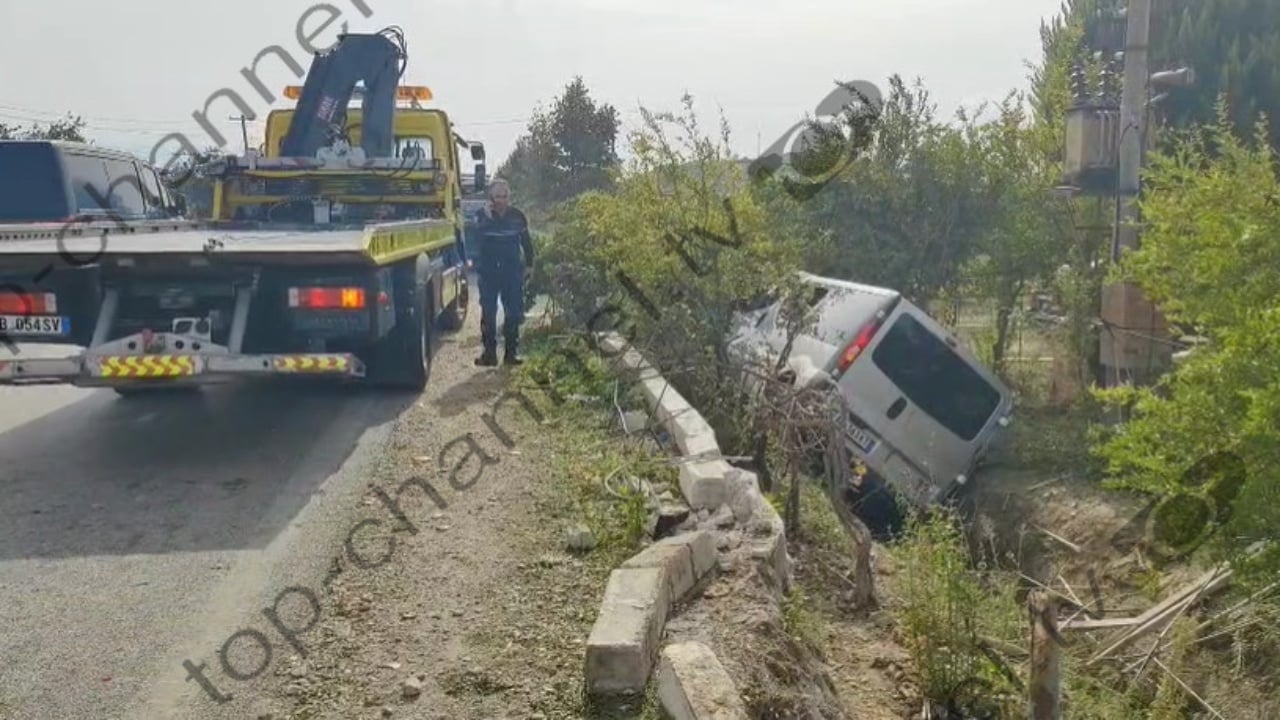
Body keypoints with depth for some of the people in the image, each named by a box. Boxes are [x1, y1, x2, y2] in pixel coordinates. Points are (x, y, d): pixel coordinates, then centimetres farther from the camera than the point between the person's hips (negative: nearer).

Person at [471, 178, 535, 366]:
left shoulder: (517, 216, 4)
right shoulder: (483, 216, 1)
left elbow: (526, 241, 12)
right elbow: (476, 239, -14)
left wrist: (528, 264, 9)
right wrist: (486, 219, -23)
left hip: (512, 271, 1)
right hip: (489, 271, -1)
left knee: (513, 312, 2)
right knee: (488, 312, -2)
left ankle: (511, 352, 10)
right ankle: (489, 352, 2)